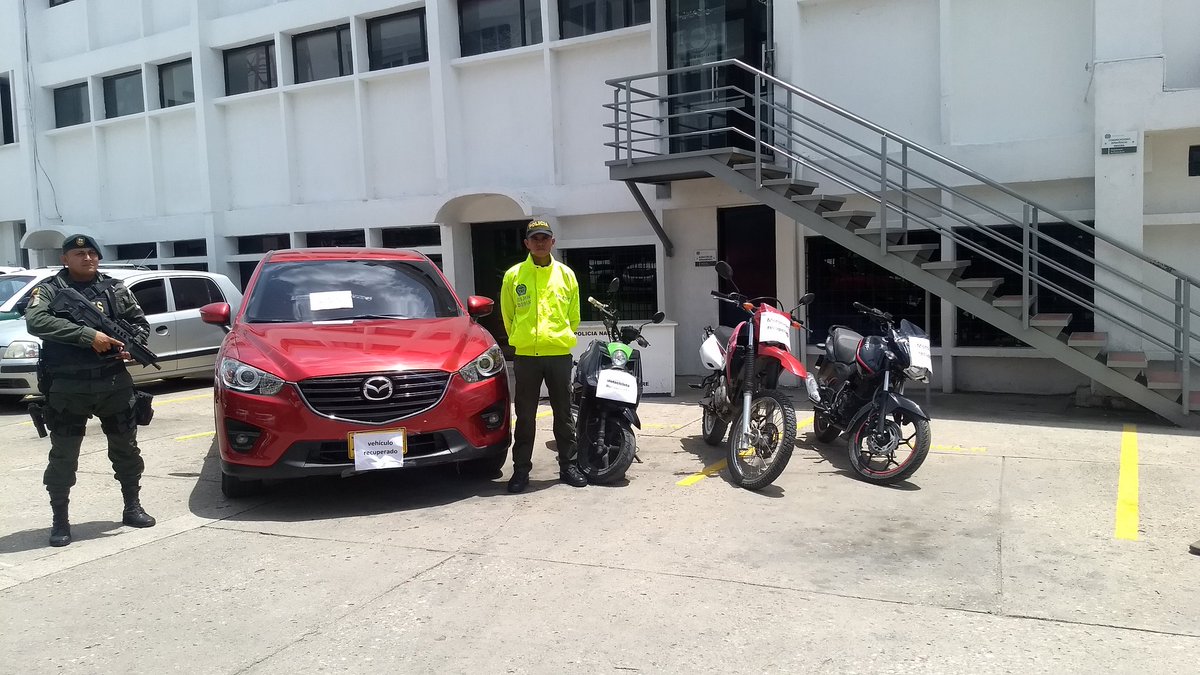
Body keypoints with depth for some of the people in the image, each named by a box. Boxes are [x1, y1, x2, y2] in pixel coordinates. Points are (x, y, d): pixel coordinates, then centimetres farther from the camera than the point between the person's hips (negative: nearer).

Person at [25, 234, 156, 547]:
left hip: (114, 384, 3)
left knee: (126, 448, 11)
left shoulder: (115, 289, 8)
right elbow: (35, 321, -21)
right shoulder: (49, 289, -2)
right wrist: (88, 335, -27)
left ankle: (132, 507, 26)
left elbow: (140, 323, 15)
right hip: (68, 388, -3)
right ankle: (60, 521, 15)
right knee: (63, 456, 3)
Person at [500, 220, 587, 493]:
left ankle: (568, 465, 19)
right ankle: (521, 470, 14)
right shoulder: (513, 275, 3)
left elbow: (574, 316, 14)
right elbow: (508, 315, 11)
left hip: (559, 354, 1)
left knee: (564, 414, 8)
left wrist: (561, 338, 12)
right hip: (525, 356, -1)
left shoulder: (566, 274, 7)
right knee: (525, 416, 5)